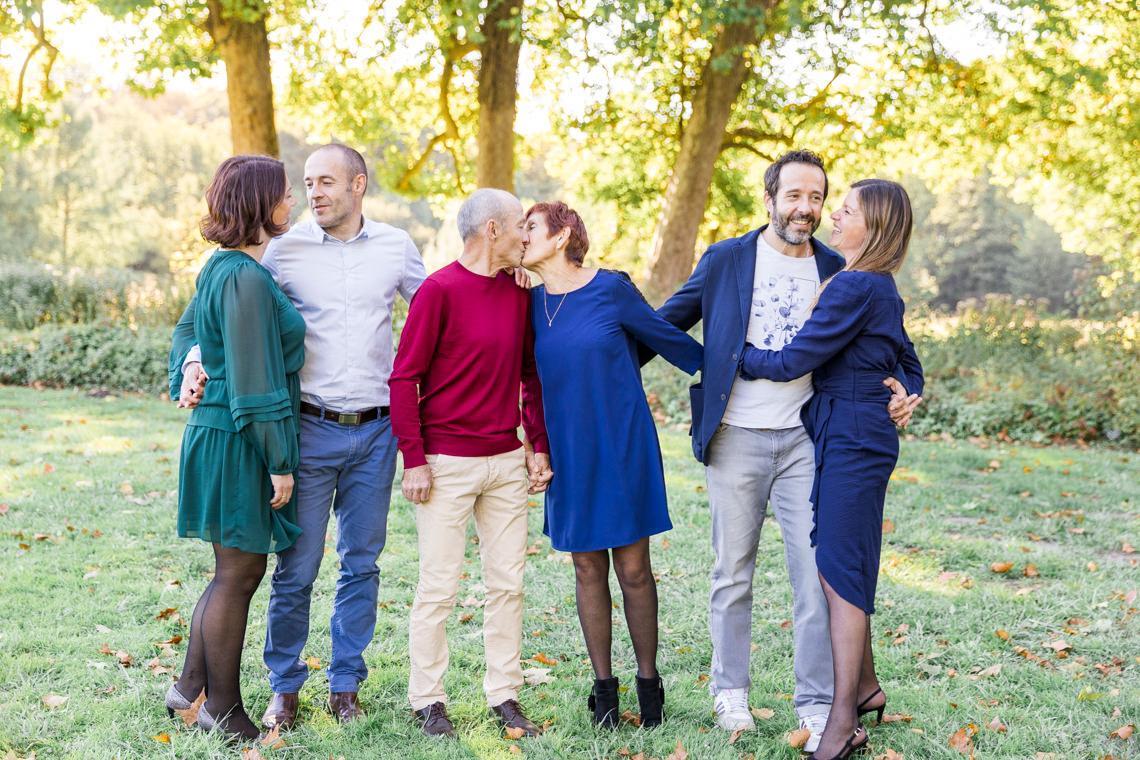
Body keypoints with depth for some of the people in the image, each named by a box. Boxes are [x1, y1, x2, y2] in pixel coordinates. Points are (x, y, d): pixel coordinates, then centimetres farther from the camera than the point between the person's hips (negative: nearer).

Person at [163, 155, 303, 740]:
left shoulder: (224, 269, 11)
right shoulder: (246, 279, -20)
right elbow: (255, 384, -20)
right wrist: (279, 463, -17)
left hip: (213, 429, 10)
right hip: (238, 442, -10)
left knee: (235, 570, 17)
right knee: (238, 573, 2)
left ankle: (190, 688, 26)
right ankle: (221, 709, 14)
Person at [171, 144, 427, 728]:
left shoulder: (395, 247, 5)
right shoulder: (286, 249, -1)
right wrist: (197, 361, -11)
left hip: (376, 430, 2)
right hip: (311, 428, -2)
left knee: (362, 564, 10)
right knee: (297, 566, 1)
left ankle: (346, 685, 22)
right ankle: (285, 687, 17)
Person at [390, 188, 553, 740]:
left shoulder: (519, 292, 8)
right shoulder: (439, 290, -10)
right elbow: (405, 377, -9)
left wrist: (539, 445, 11)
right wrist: (414, 459, -12)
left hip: (507, 462, 6)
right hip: (446, 465, -6)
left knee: (507, 584, 8)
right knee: (438, 587, 1)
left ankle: (505, 696, 18)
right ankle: (428, 700, 13)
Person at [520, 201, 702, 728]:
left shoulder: (610, 289, -8)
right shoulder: (531, 303, 3)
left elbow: (665, 337, 4)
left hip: (621, 446, -3)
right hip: (569, 452, 4)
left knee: (633, 568, 2)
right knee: (588, 568, 9)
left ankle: (648, 682, 17)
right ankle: (603, 685, 20)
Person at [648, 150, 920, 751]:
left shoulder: (836, 270, 6)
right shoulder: (724, 261, 1)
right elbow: (667, 322, 8)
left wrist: (893, 391, -6)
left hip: (806, 439, 1)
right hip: (736, 438, -1)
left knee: (816, 574, -2)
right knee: (733, 573, 9)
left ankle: (816, 705, 8)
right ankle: (730, 692, 23)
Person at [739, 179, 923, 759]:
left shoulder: (855, 287, -17)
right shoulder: (879, 288, 14)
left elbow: (791, 361, -16)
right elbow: (907, 362, 23)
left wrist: (734, 357, -3)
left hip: (851, 438, -10)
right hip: (844, 434, 10)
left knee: (838, 569, -8)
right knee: (842, 564, 15)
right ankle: (865, 685, 26)